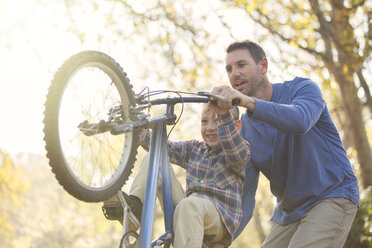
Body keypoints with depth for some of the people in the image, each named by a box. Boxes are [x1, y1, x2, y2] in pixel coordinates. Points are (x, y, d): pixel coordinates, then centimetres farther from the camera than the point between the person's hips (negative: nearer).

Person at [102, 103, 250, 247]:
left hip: (220, 217, -6)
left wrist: (224, 115, -42)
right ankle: (134, 208, -15)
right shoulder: (195, 148, 19)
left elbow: (238, 153, -25)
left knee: (189, 204, -43)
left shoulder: (242, 149, 0)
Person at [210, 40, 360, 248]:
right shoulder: (243, 131, 4)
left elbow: (300, 121, -33)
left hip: (331, 198, -6)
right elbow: (244, 193, -2)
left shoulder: (302, 89, -7)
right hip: (289, 213, 6)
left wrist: (248, 101, -46)